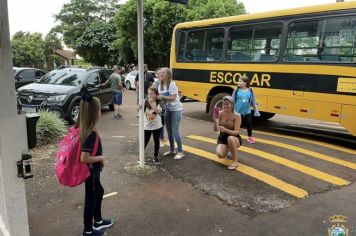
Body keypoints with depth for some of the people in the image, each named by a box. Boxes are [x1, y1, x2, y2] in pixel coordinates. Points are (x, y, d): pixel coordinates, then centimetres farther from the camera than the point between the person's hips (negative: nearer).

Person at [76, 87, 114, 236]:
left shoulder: (81, 128, -3)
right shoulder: (91, 133, -30)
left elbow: (83, 151, 9)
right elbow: (84, 158, -31)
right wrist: (101, 158, -16)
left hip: (91, 170, 9)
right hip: (91, 170, -9)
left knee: (99, 192, 26)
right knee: (91, 198, 9)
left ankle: (98, 221, 45)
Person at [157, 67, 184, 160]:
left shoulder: (172, 84, -18)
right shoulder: (160, 85, 4)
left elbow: (173, 98, -23)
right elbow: (161, 98, 5)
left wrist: (162, 97, -30)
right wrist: (158, 97, -15)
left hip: (176, 109, -7)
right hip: (168, 109, 7)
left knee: (175, 130, -10)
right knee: (169, 130, 12)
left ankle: (180, 152, 1)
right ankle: (171, 149, 27)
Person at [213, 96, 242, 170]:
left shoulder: (237, 116, -16)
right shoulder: (220, 114, -8)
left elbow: (236, 132, -20)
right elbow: (215, 130, -12)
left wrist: (225, 130, -38)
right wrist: (215, 121, -33)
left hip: (234, 138, -3)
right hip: (222, 138, 3)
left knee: (230, 138, -40)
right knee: (220, 154, -25)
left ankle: (235, 162, -19)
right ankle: (227, 149, 17)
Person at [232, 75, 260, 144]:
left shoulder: (250, 91, -8)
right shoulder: (237, 91, -11)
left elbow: (253, 101, 0)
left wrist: (256, 111, 3)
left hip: (247, 112, 1)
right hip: (237, 112, -1)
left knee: (249, 124, 10)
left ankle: (250, 137, 31)